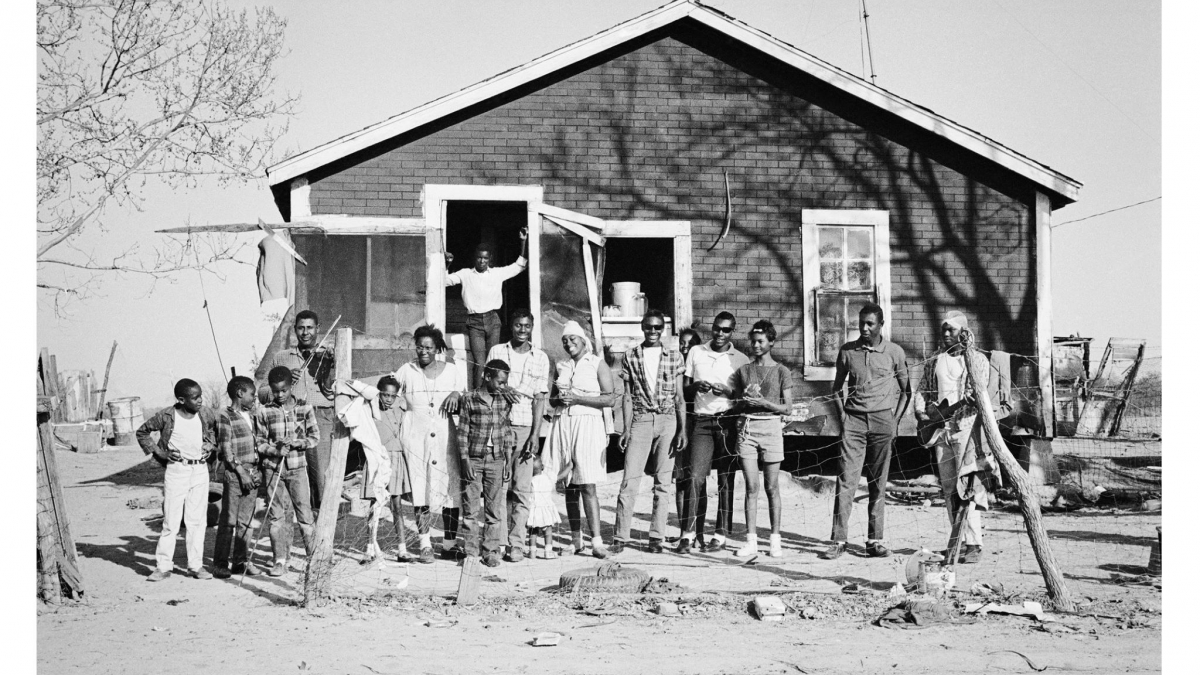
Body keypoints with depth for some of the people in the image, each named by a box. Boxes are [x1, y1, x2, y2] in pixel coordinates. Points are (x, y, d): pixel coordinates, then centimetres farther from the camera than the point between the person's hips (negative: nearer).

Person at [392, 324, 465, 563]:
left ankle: (450, 543, 6)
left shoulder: (450, 371, 11)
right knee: (420, 487, -8)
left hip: (445, 435, 2)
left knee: (450, 485, -2)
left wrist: (456, 395, -3)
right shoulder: (405, 371, 7)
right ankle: (425, 544, -7)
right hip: (415, 436, -1)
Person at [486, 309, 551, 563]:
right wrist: (501, 390, -13)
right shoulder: (497, 352, 8)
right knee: (500, 487, -3)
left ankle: (516, 544, -4)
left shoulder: (540, 358, 8)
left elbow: (539, 399, 5)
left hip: (525, 427, 0)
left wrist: (535, 435, -4)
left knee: (522, 489, -5)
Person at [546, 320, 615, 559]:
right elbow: (552, 399, 21)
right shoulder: (561, 366, 16)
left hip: (588, 424, -5)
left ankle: (597, 541, -16)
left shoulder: (597, 364, 2)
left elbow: (608, 399, -5)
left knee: (587, 485, -13)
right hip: (563, 425, 5)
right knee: (570, 486, 3)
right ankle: (577, 540, 8)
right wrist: (560, 398, -3)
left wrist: (577, 398, -12)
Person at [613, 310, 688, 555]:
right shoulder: (632, 357, 7)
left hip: (667, 421, 0)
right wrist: (626, 430, 1)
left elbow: (679, 397, 6)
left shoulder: (674, 357, 7)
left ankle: (656, 538, 8)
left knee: (663, 483, 2)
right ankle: (620, 538, -3)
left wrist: (683, 429, -1)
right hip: (640, 421, 0)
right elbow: (629, 397, 7)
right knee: (630, 481, -6)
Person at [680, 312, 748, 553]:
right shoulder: (696, 353, 12)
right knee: (695, 477, -9)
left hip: (728, 422, -1)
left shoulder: (741, 360, 6)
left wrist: (727, 392, -13)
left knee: (726, 479, 1)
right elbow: (684, 390, 14)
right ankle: (688, 533, -9)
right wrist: (696, 386, -8)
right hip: (702, 421, 1)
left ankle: (721, 535, 6)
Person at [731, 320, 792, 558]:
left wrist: (764, 403, -12)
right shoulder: (743, 371, 10)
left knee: (771, 487, 2)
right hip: (747, 427, 2)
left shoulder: (781, 372, 3)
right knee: (751, 487, -1)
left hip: (771, 427, -2)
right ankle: (751, 541, 0)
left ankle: (775, 540, 9)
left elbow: (787, 407, 1)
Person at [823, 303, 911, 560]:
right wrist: (842, 415, 3)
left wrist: (895, 419, 1)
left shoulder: (894, 352, 3)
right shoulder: (847, 351, 6)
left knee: (878, 483, 3)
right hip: (853, 420, 0)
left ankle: (875, 540, 9)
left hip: (882, 420, 0)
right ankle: (838, 539, -6)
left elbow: (905, 389, 10)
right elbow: (837, 386, 16)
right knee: (846, 480, -7)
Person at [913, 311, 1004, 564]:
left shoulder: (977, 360, 7)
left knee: (969, 486, -14)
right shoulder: (933, 363, 19)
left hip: (968, 427, -5)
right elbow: (921, 394, 21)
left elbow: (989, 394, -1)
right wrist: (925, 413, 2)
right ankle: (958, 541, 12)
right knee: (949, 488, 5)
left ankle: (974, 543, -18)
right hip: (942, 429, 5)